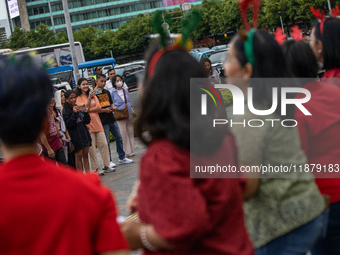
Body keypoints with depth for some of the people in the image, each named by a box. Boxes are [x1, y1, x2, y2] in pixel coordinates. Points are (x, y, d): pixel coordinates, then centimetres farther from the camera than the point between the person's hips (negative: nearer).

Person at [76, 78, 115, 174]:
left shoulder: (93, 95, 13)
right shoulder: (79, 98, -1)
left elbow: (99, 108, 2)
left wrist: (89, 110, -11)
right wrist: (89, 98, -23)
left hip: (97, 123, 5)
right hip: (88, 125, -5)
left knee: (104, 144, 3)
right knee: (92, 148, -3)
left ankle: (106, 166, 12)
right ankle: (95, 169, 3)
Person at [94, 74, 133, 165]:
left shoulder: (107, 92, 15)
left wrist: (113, 107, 2)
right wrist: (104, 110, -18)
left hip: (112, 119, 7)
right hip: (103, 122, -7)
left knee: (119, 139, 8)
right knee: (106, 142, -1)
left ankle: (122, 158, 17)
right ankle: (109, 161, 8)